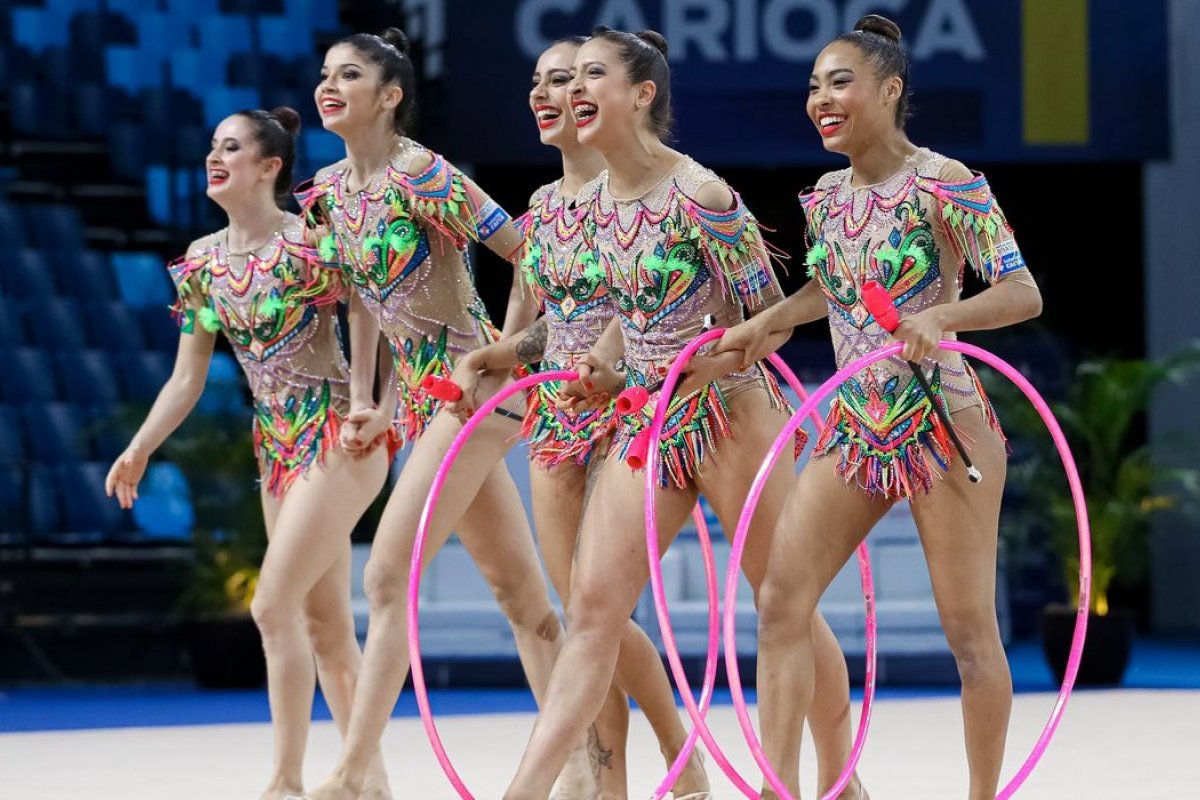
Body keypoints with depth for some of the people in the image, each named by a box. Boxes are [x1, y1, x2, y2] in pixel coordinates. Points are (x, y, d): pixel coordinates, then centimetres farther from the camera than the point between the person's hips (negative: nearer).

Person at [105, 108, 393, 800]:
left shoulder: (310, 243, -14)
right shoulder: (204, 261, 6)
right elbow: (188, 379, 9)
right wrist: (139, 451, 1)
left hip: (339, 435, -7)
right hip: (279, 448, 7)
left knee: (274, 604, -14)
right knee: (325, 624, 8)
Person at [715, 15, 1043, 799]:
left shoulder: (943, 185, -13)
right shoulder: (827, 196, 8)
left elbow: (1024, 295, -19)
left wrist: (936, 318, -34)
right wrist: (763, 325, 14)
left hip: (942, 427, -7)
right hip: (854, 430, 7)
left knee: (969, 626, 0)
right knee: (781, 600, -4)